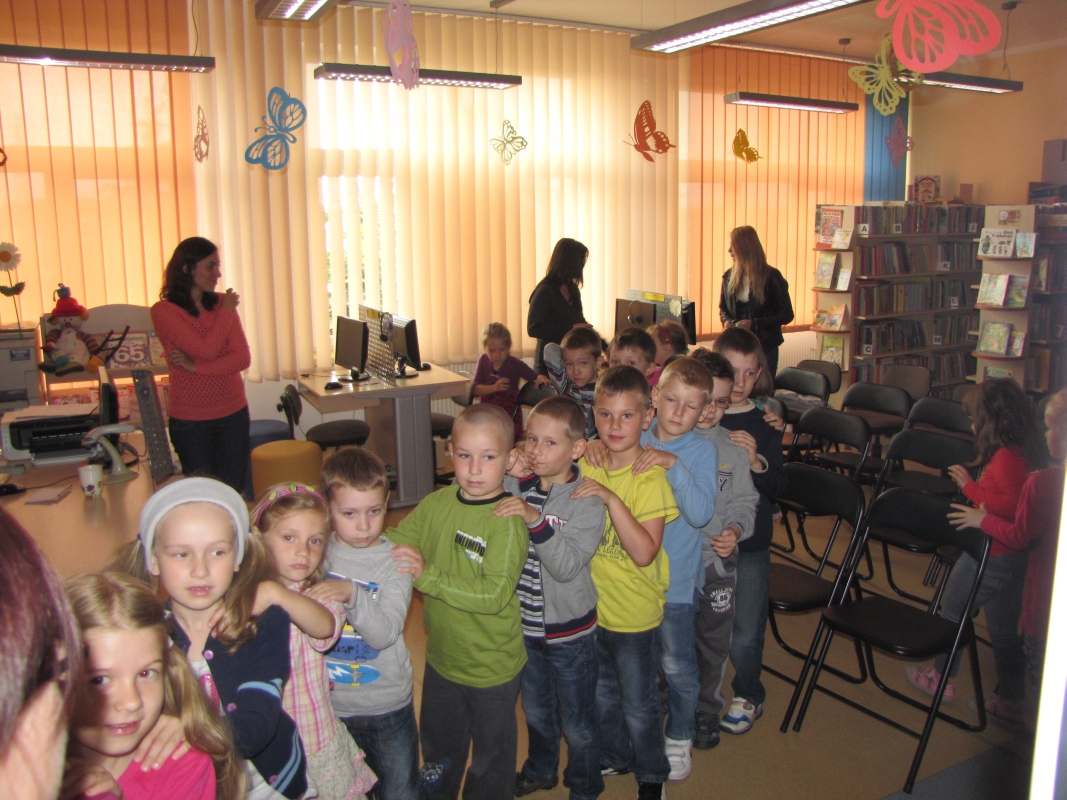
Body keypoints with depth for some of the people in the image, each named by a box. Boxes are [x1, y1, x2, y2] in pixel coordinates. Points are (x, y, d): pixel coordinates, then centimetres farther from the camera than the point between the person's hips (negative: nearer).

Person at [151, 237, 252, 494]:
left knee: (234, 490, 7)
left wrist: (195, 366, -16)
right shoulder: (164, 311, -9)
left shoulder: (221, 303, 4)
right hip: (190, 420, -3)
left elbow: (243, 358, -5)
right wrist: (226, 311, -9)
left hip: (234, 413, 3)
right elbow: (206, 350, -19)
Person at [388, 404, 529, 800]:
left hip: (491, 667, -6)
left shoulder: (508, 520, -25)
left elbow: (493, 594, -32)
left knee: (490, 759, 18)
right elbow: (398, 539, 3)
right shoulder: (437, 503, -6)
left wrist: (428, 575, -34)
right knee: (438, 747, 31)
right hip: (441, 657, 6)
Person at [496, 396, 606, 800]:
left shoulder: (586, 501, -21)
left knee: (577, 722, 15)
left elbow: (567, 565, -30)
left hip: (569, 631, -4)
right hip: (524, 625, 5)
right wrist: (508, 479, -22)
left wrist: (535, 520, -44)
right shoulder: (519, 488, -6)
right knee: (535, 709, 27)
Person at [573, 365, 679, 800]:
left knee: (638, 704, 14)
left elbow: (644, 553, -29)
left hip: (635, 614, -5)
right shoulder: (586, 464, -6)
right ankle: (614, 757, 49)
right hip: (592, 605, 5)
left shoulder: (650, 478, -22)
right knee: (602, 694, 25)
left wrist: (611, 498, -36)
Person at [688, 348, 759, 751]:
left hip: (718, 561, 2)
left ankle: (706, 712, 40)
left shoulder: (733, 448, -3)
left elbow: (744, 501, 1)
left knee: (713, 643, 17)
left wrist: (735, 529, -17)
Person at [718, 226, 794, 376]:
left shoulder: (771, 277, -8)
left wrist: (754, 324, -18)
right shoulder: (729, 276, 5)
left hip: (765, 347, -3)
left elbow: (786, 315, -7)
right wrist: (726, 320, -4)